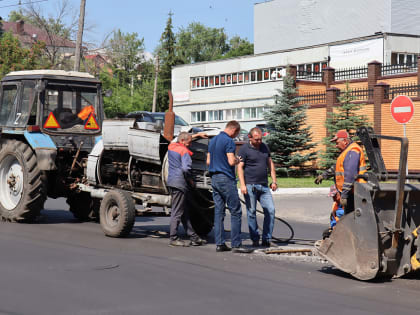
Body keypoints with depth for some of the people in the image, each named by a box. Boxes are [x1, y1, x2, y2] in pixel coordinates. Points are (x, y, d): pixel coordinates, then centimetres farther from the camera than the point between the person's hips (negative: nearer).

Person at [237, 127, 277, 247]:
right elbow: (240, 167, -7)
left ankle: (266, 239, 3)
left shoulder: (264, 147, 15)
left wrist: (274, 181, 13)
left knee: (270, 210, -3)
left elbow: (270, 164, 22)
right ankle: (255, 239, 7)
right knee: (252, 213, -1)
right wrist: (242, 185, -17)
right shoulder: (244, 149, -2)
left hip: (264, 186, 5)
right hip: (250, 186, -5)